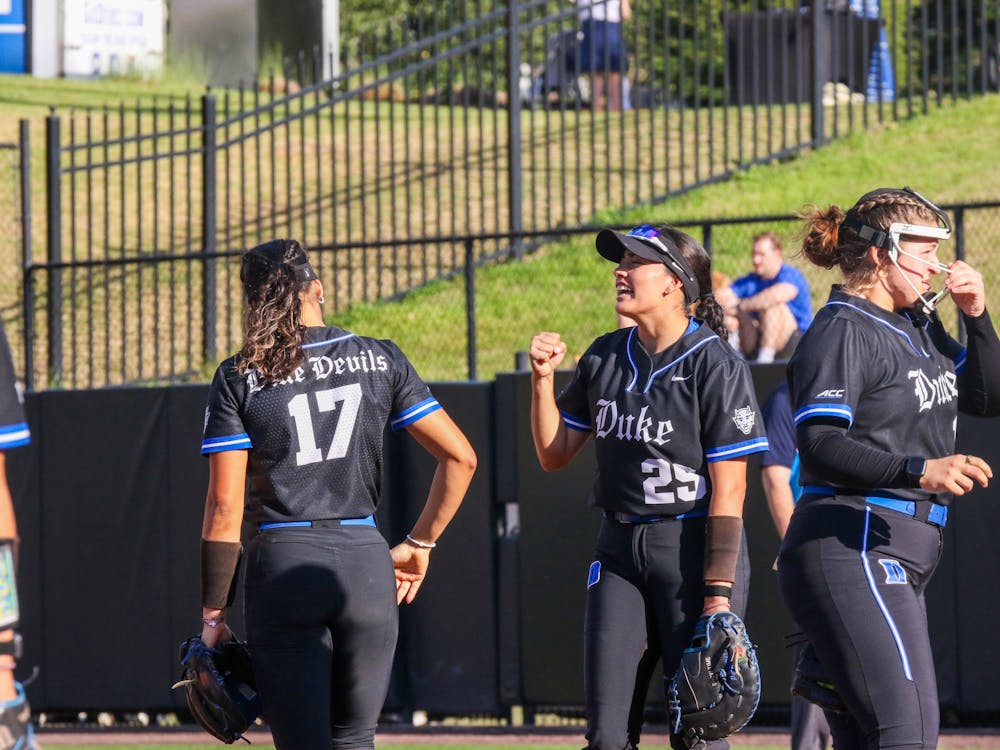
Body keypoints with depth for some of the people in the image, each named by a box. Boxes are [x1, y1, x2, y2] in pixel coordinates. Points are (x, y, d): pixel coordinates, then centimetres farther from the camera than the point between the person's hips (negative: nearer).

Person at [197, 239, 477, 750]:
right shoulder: (381, 360, 5)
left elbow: (225, 510, -6)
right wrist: (420, 543, 15)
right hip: (366, 564, 2)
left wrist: (213, 614, -1)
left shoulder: (239, 377, -1)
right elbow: (460, 458, 5)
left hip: (283, 568, -2)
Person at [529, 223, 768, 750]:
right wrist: (543, 378, 1)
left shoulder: (715, 365, -10)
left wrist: (718, 595, -18)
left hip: (691, 548, -6)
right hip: (619, 551, 6)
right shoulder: (605, 357, 10)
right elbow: (554, 455, 17)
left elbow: (728, 488, -13)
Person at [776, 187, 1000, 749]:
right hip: (850, 550, -10)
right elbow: (819, 445, -21)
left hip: (898, 556, 10)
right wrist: (919, 471, -31)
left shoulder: (919, 324, 17)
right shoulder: (843, 330, -10)